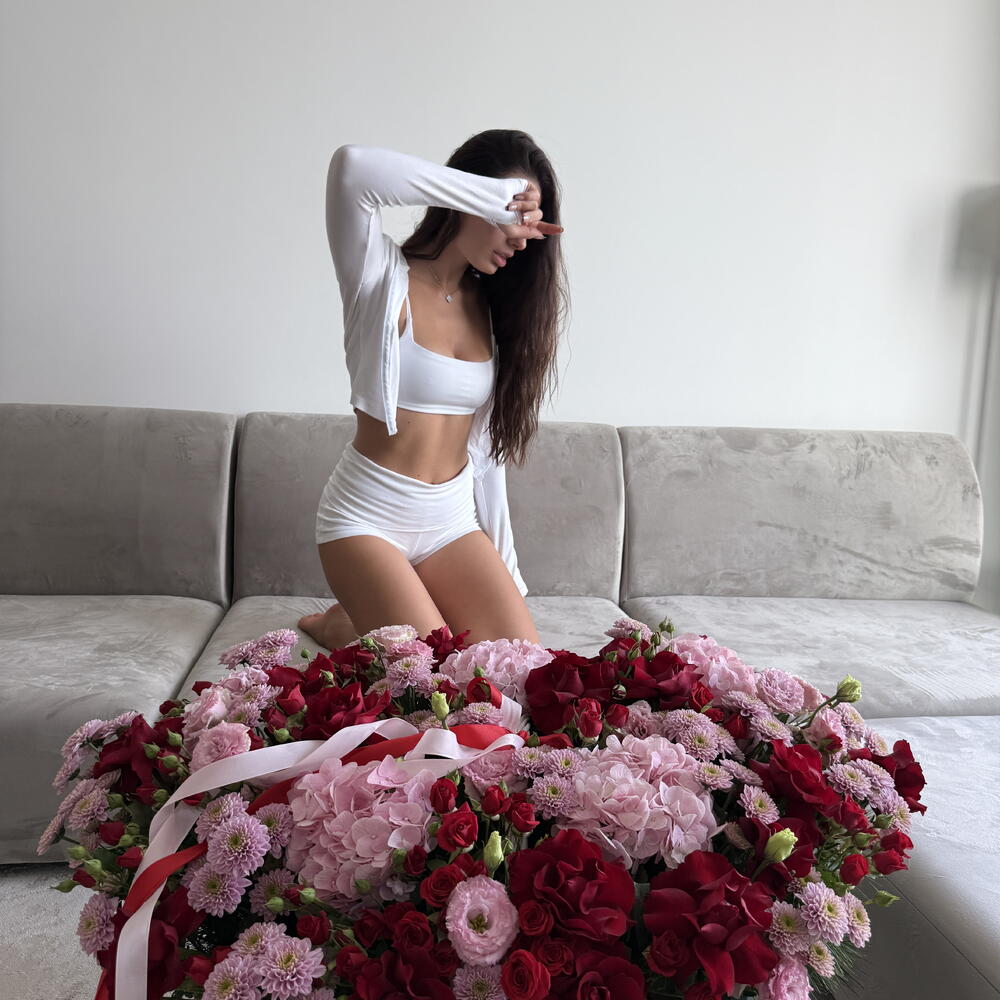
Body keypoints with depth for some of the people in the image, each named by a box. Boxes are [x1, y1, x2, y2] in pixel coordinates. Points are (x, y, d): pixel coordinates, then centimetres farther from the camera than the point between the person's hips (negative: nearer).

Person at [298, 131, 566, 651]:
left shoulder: (491, 308, 8)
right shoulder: (384, 277, -8)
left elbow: (485, 442, 11)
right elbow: (352, 166, -29)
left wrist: (503, 565, 13)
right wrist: (490, 197, -24)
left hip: (453, 521, 6)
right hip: (369, 517, -5)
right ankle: (345, 627, 13)